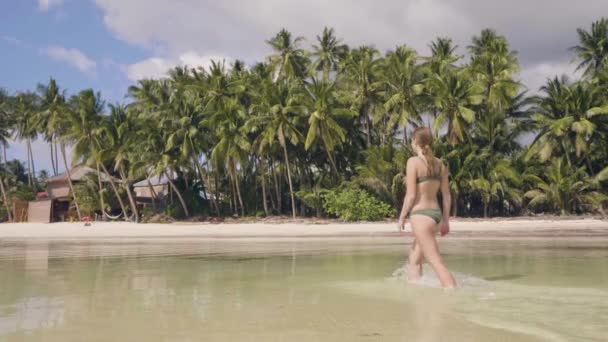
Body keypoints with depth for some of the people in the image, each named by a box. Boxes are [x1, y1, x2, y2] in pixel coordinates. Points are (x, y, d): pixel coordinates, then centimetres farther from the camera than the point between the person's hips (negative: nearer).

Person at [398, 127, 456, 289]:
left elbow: (411, 195, -14)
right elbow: (446, 195, 10)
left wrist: (402, 217, -3)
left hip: (421, 215, -8)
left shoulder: (414, 161, -11)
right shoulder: (440, 164, 8)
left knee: (436, 262, -9)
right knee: (413, 261, 19)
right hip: (436, 213, 8)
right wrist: (446, 220, 18)